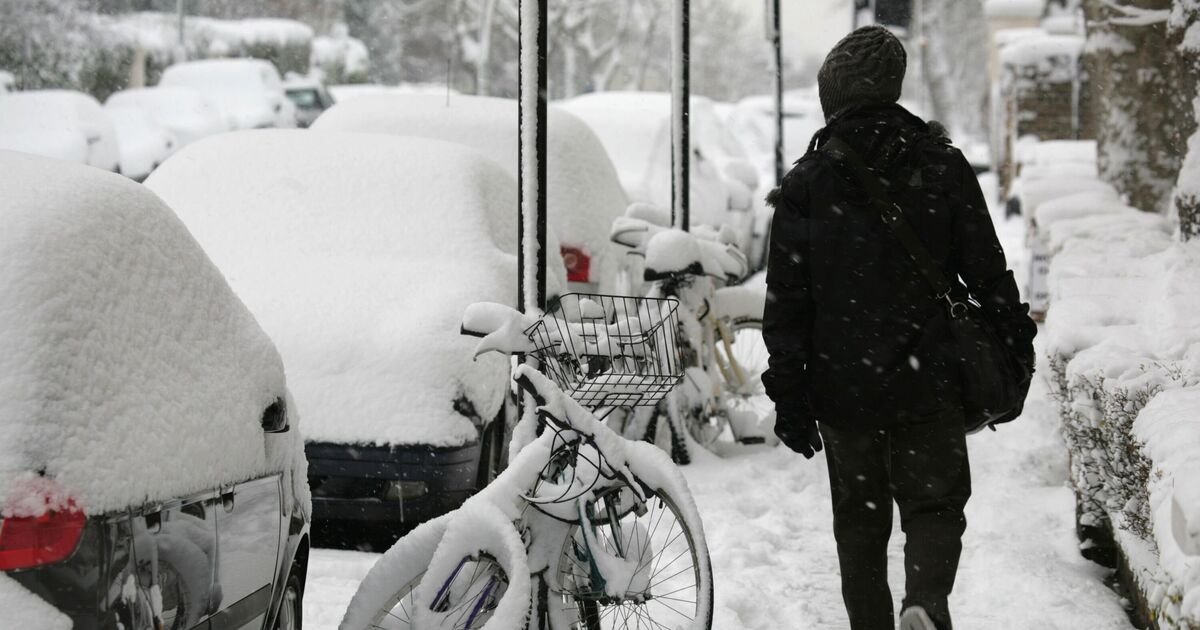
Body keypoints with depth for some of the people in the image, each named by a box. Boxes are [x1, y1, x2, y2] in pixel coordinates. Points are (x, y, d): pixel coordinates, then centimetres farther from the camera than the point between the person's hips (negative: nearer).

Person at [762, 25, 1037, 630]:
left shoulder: (805, 184, -2)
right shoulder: (942, 166, -1)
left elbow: (785, 302, -3)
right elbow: (987, 270, 0)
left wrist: (788, 395, 2)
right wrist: (1016, 341, 13)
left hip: (841, 389, 1)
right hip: (927, 385, 0)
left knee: (859, 517, 14)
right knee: (933, 505, 7)